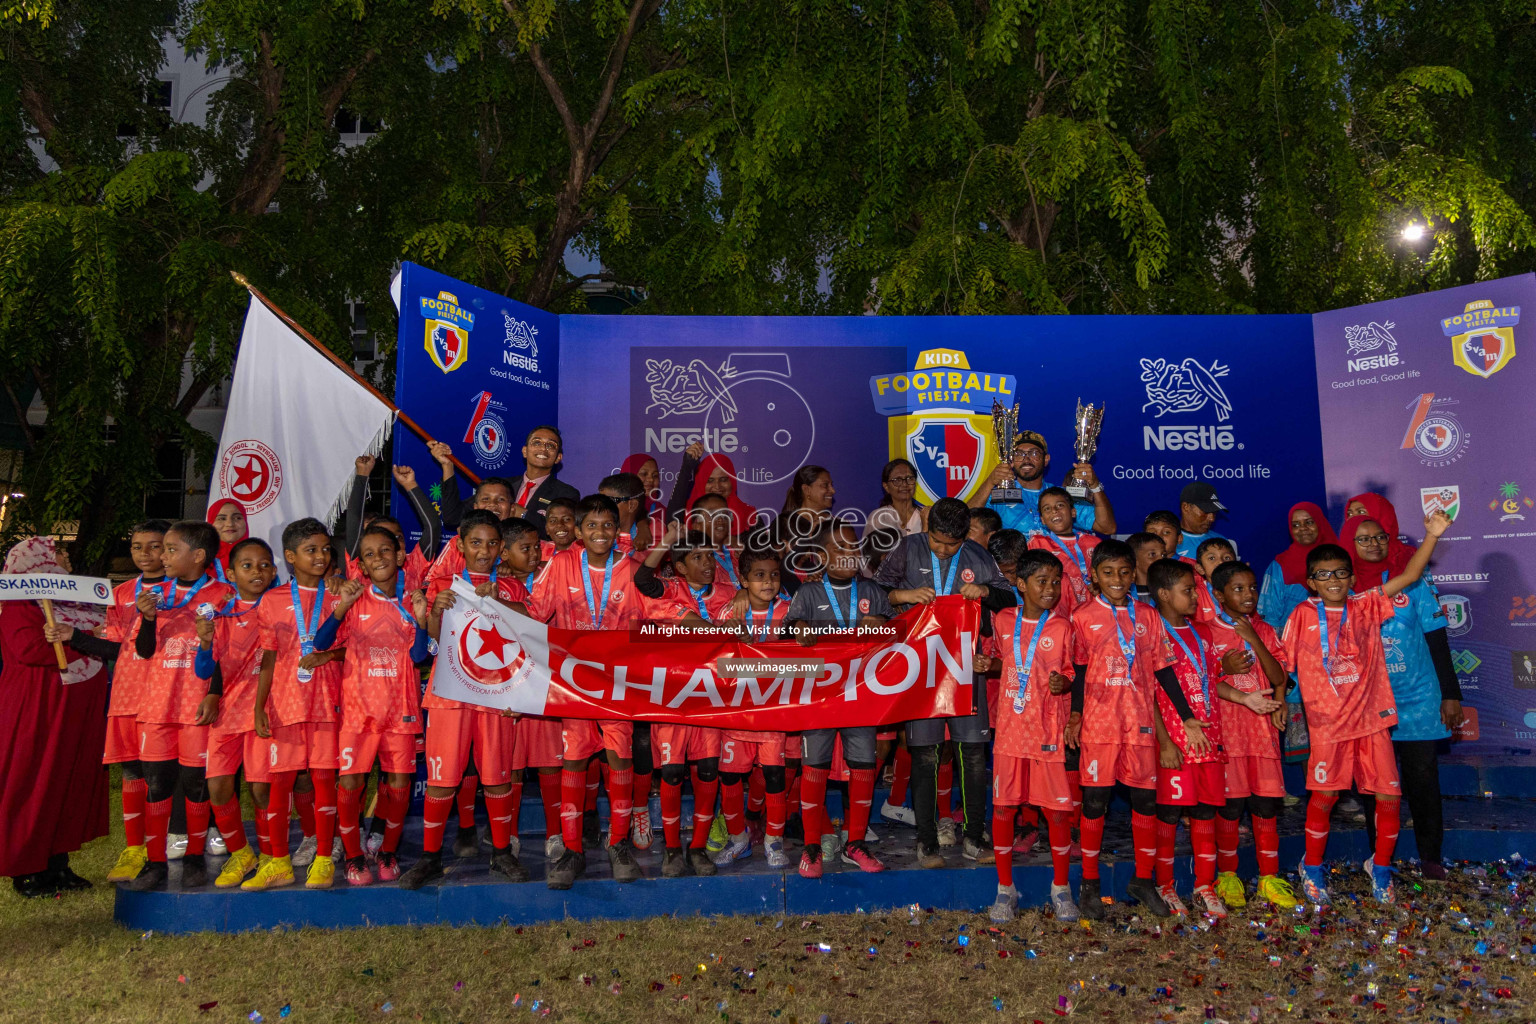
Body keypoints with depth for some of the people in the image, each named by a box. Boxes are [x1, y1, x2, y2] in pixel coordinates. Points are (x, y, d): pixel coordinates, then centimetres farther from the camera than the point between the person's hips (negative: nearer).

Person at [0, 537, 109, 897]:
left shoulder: (73, 600, 16)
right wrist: (86, 640, -17)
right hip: (39, 710, -8)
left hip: (77, 711, 8)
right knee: (35, 787, -1)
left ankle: (57, 863, 19)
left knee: (73, 785, 10)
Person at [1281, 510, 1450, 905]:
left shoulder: (1367, 606, 4)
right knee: (1324, 796, 0)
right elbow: (1281, 662, 4)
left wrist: (1431, 536, -15)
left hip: (1371, 716, 2)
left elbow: (1409, 576, -4)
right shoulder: (1302, 616, -1)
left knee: (1388, 796, 3)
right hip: (1328, 722, -2)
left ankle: (1382, 867, 26)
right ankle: (1312, 868, 20)